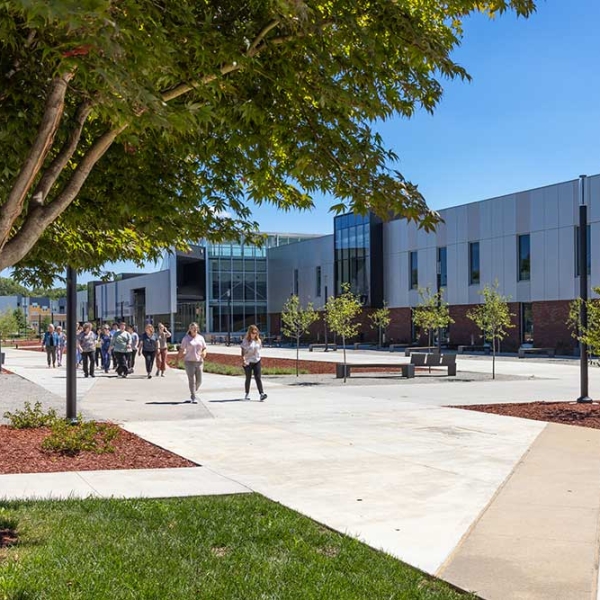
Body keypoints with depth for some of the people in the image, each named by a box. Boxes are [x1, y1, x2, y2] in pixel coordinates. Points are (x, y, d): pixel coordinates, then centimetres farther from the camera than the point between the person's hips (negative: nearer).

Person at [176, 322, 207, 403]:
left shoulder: (200, 338, 9)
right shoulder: (186, 339, 0)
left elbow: (204, 348, 11)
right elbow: (181, 350, 1)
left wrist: (204, 353, -10)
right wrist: (178, 359, -2)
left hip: (199, 361, 4)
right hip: (189, 361, -4)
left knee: (199, 381, 3)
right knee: (192, 380, -8)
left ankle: (193, 393, 29)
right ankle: (193, 398, -6)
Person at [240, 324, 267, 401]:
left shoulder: (258, 340, 6)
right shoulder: (245, 340, -6)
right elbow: (243, 351, -8)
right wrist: (243, 360, -18)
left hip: (256, 361, 3)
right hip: (248, 362, -2)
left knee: (258, 377, -6)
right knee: (248, 378, 7)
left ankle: (261, 394, -14)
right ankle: (247, 394, 21)